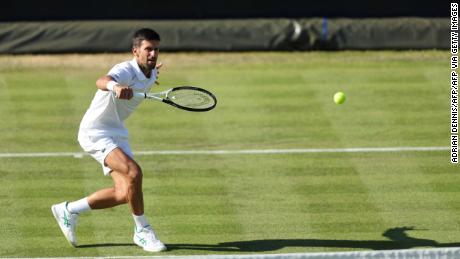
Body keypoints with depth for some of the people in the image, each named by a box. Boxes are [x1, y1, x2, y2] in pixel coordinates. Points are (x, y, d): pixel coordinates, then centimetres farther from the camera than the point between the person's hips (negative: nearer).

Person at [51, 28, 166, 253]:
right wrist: (115, 86, -70)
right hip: (95, 132, -9)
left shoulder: (150, 76, 2)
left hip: (116, 133, 9)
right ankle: (142, 231, -11)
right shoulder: (125, 71, -25)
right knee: (133, 172, -27)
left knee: (124, 194, -2)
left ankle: (69, 210, 18)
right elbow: (102, 81, -50)